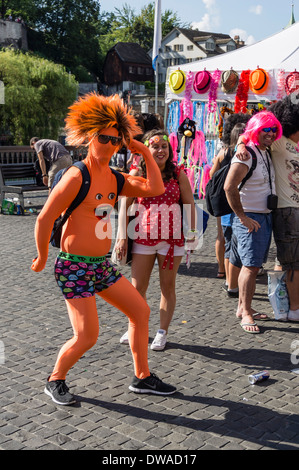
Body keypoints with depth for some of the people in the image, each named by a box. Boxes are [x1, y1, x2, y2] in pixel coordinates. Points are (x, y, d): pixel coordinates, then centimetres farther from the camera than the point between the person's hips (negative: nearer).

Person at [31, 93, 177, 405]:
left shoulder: (115, 179, 8)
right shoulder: (76, 177, -16)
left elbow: (155, 189, -3)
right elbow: (44, 219, -13)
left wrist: (145, 152, 0)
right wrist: (42, 258, -3)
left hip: (101, 265, 8)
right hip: (74, 267, -8)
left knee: (140, 311, 10)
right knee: (86, 337, -8)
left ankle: (141, 378, 24)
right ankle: (54, 381, 20)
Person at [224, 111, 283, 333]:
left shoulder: (267, 153, 13)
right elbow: (229, 187, -25)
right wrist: (243, 217, -21)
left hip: (266, 217, 9)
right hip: (250, 219, -9)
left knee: (254, 265, 12)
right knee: (251, 265, -7)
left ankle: (244, 307, 22)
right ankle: (246, 313, 1)